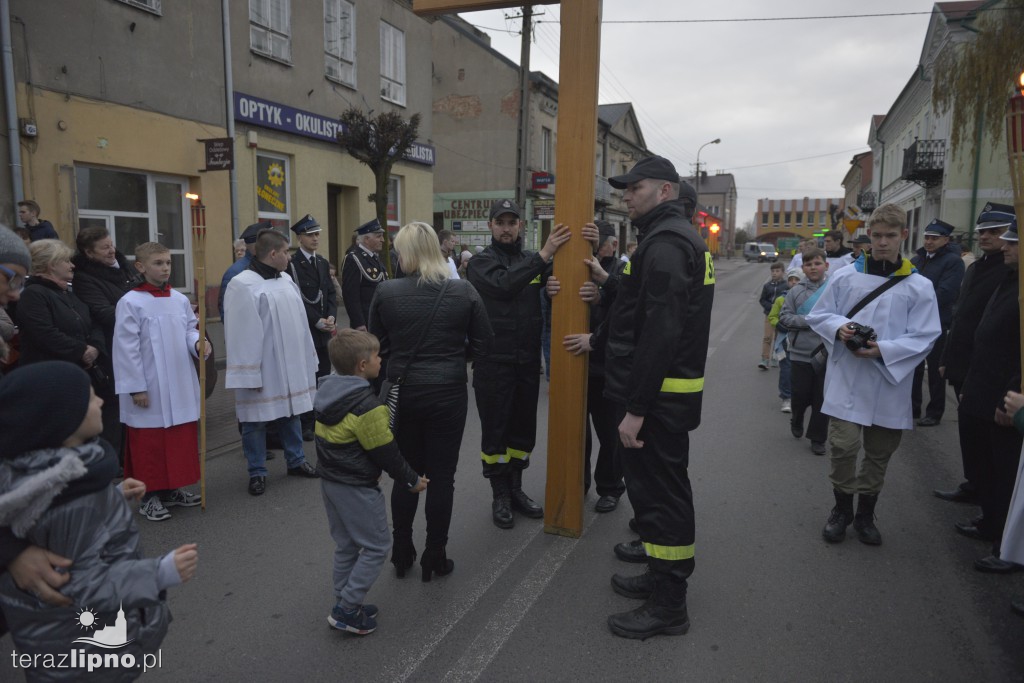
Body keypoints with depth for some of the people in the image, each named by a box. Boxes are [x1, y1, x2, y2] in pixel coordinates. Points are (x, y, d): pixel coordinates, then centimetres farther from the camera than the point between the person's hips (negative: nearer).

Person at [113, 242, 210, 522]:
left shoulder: (180, 299, 5)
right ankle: (150, 496, 19)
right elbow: (126, 348, -12)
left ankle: (172, 488, 30)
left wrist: (198, 344, -11)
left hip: (181, 386, 6)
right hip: (150, 388, -5)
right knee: (150, 443, 4)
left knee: (182, 438, 13)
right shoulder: (131, 302, -10)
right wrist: (136, 388, -13)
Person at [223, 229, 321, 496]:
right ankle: (257, 472, 18)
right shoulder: (243, 285, -15)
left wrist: (307, 361, 14)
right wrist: (249, 374, -18)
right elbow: (241, 334, -17)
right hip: (261, 369, -7)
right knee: (256, 420, 5)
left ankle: (296, 461, 31)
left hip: (290, 366, 7)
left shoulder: (286, 280, 8)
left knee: (291, 413, 17)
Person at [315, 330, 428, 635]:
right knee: (376, 547, 5)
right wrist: (411, 480, -4)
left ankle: (345, 603, 29)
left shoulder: (327, 392, 2)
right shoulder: (366, 406, -24)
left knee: (345, 545, 20)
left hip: (330, 481, 9)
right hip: (357, 488, -9)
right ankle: (347, 609, 6)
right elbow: (385, 452, -18)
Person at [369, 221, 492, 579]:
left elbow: (378, 345, 2)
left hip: (403, 391, 1)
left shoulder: (386, 292, -8)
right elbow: (482, 343, -3)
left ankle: (402, 553, 28)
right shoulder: (463, 291, -8)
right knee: (441, 475, 10)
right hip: (448, 392, -1)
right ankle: (435, 557, 20)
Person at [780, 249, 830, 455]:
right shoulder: (796, 291, -3)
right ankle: (797, 422, 41)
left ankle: (818, 438, 23)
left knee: (822, 398, 8)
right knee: (801, 394, 10)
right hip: (801, 353, 0)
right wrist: (809, 321, -14)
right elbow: (784, 317, -4)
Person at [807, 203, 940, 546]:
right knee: (843, 446, -4)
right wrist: (838, 327, -14)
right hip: (846, 379, -1)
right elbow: (818, 315, 7)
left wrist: (884, 350, -19)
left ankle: (865, 514, 33)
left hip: (889, 383, 1)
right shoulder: (844, 276, 0)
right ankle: (842, 508, 22)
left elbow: (924, 336, -4)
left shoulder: (919, 286, -2)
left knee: (879, 453, 13)